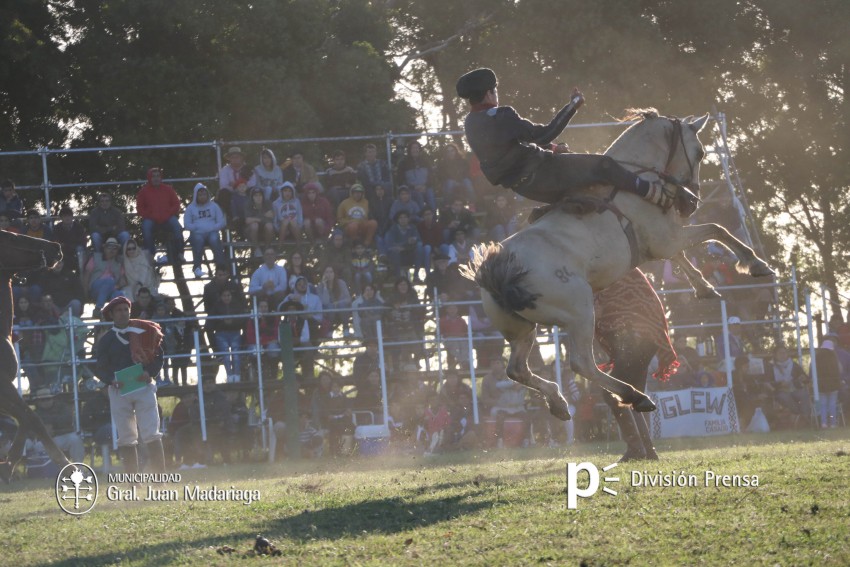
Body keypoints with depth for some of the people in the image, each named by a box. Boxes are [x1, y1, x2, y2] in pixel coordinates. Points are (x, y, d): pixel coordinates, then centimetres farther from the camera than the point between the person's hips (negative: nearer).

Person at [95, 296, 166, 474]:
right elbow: (100, 368, 7)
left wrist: (149, 373, -12)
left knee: (151, 435, -9)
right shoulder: (106, 339, 9)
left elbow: (158, 356, 7)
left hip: (144, 386, -1)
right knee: (126, 439, 1)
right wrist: (112, 380, -13)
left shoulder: (144, 332, 8)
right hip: (118, 391, 1)